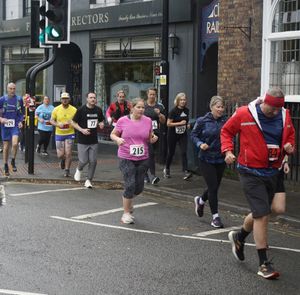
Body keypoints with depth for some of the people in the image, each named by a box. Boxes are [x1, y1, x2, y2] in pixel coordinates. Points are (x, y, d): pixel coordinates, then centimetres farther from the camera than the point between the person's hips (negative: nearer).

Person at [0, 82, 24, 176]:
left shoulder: (19, 99, 2)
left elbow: (22, 112, 14)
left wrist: (20, 121, 1)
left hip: (15, 125, -1)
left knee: (15, 144, -21)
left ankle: (13, 161, 3)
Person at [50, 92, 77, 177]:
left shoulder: (74, 110, -5)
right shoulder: (56, 109, -3)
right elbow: (51, 120, 4)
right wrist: (57, 124, -16)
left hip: (69, 134, -1)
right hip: (59, 134, 1)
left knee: (68, 153, -6)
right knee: (60, 155, 1)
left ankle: (67, 170, 12)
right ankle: (63, 160, 38)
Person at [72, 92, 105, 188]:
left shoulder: (98, 110, 4)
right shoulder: (81, 110, -7)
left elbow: (101, 120, 20)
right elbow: (73, 123, -3)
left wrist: (101, 124, -4)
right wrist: (82, 130, -17)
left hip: (94, 140, 3)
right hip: (82, 140, -3)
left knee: (93, 161, 0)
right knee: (84, 160, -2)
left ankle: (88, 180, 14)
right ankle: (79, 169, 33)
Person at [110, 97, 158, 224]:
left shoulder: (148, 121, 2)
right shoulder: (123, 121, -6)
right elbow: (112, 134, 5)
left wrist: (153, 138, -9)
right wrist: (118, 139, -16)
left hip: (143, 159, 4)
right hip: (126, 158, -4)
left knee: (139, 187, 9)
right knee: (130, 185, -10)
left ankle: (127, 200, 43)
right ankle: (126, 213, 7)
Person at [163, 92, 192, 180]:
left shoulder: (186, 110, 5)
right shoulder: (173, 111, -12)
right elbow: (168, 123, -14)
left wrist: (187, 125, 1)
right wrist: (180, 123, -21)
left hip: (183, 134, 3)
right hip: (173, 134, -3)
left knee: (184, 152, -11)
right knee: (171, 152, 10)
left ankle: (185, 172, -17)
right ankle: (166, 169, 32)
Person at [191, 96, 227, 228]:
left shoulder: (225, 121, -2)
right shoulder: (202, 121, -8)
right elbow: (193, 135, 1)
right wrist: (200, 144, -17)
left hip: (220, 159, 4)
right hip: (206, 159, -4)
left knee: (215, 187, 14)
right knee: (213, 187, -6)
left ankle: (200, 200, 45)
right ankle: (215, 216, 6)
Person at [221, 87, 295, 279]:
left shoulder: (285, 115, 1)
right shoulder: (244, 114, -12)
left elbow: (290, 135, 18)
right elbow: (226, 131, 3)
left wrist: (289, 146, -3)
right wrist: (228, 150, -11)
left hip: (272, 172, 6)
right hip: (251, 172, -6)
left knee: (260, 213, 18)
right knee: (262, 214, -10)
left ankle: (239, 237, 48)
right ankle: (264, 264, -1)